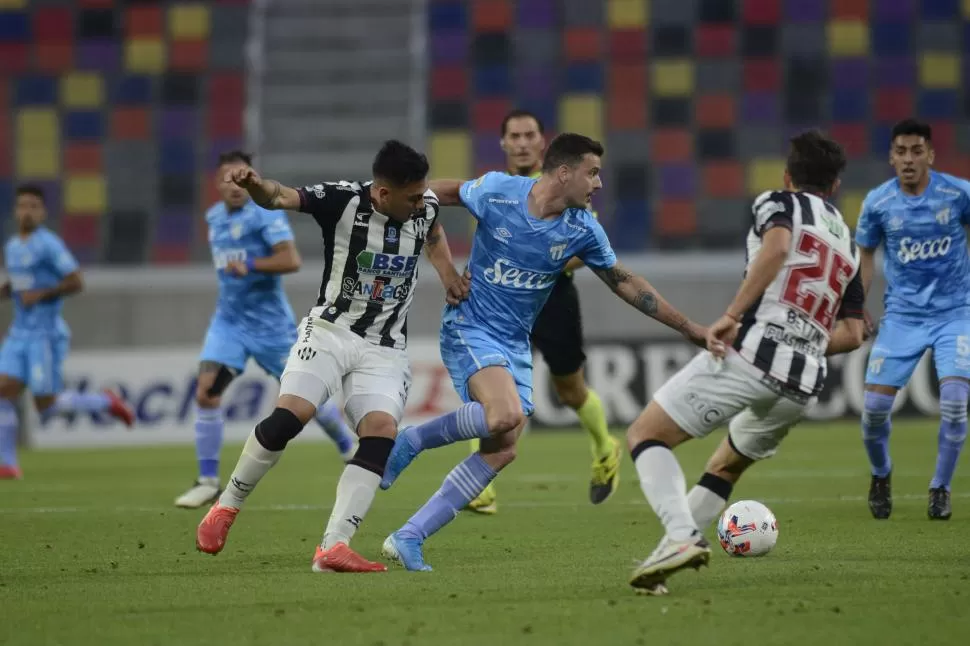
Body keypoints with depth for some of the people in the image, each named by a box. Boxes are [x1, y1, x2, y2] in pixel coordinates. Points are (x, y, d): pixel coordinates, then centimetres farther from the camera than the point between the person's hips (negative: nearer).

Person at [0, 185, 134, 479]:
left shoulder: (49, 244, -11)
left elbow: (75, 283, -12)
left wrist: (41, 295, -16)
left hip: (46, 333, -7)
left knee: (46, 406, -5)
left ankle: (106, 403, 16)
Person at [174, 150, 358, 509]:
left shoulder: (265, 213, -14)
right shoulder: (214, 216, 9)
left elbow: (291, 260, -25)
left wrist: (250, 266, -32)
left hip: (269, 323, -5)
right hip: (229, 321, 5)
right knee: (206, 393, -12)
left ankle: (351, 448, 34)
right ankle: (208, 481, -7)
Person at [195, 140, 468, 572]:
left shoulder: (425, 206, -2)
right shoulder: (344, 201, -16)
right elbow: (281, 197, -31)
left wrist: (447, 269, 10)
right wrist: (256, 185, -53)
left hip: (385, 348, 3)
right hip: (330, 330, -3)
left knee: (382, 433, -19)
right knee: (288, 417, -21)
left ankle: (333, 547, -22)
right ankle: (227, 505, 3)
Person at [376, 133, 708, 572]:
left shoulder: (582, 230, -2)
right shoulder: (497, 191, -13)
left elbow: (624, 283, 10)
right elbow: (446, 191, 7)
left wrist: (689, 329, 10)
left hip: (516, 345, 6)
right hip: (469, 327, -5)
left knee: (501, 452, -7)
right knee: (507, 416, -32)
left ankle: (408, 538, -2)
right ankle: (413, 440, -8)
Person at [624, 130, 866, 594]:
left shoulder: (778, 203, 8)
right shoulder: (848, 244, 25)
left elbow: (778, 246, -16)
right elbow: (853, 333, 19)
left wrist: (731, 316, -18)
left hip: (748, 355, -7)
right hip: (802, 385, 7)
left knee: (645, 435, -1)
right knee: (726, 467, 28)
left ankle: (681, 538, -23)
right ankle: (670, 556, 17)